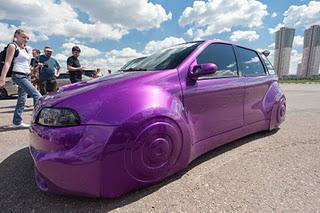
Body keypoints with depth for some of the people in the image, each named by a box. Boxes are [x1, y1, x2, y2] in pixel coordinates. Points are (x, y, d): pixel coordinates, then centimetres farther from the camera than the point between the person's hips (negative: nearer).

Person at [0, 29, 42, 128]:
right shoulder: (12, 46, 0)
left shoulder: (24, 49, 21)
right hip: (19, 76, -8)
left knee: (21, 100, 7)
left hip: (27, 76, 8)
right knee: (37, 95, -20)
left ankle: (17, 122, 13)